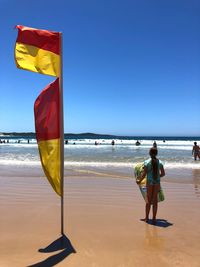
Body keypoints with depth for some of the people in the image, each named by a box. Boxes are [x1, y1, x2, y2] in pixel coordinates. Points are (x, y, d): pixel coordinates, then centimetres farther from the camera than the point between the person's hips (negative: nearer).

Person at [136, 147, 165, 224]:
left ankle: (147, 218, 19)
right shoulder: (160, 162, -1)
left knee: (148, 199, 10)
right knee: (155, 200, 10)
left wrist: (139, 180, 5)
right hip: (157, 182, 2)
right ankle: (154, 218, 17)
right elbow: (163, 173, 4)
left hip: (149, 182, -2)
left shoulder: (147, 162, -9)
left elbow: (144, 174, -9)